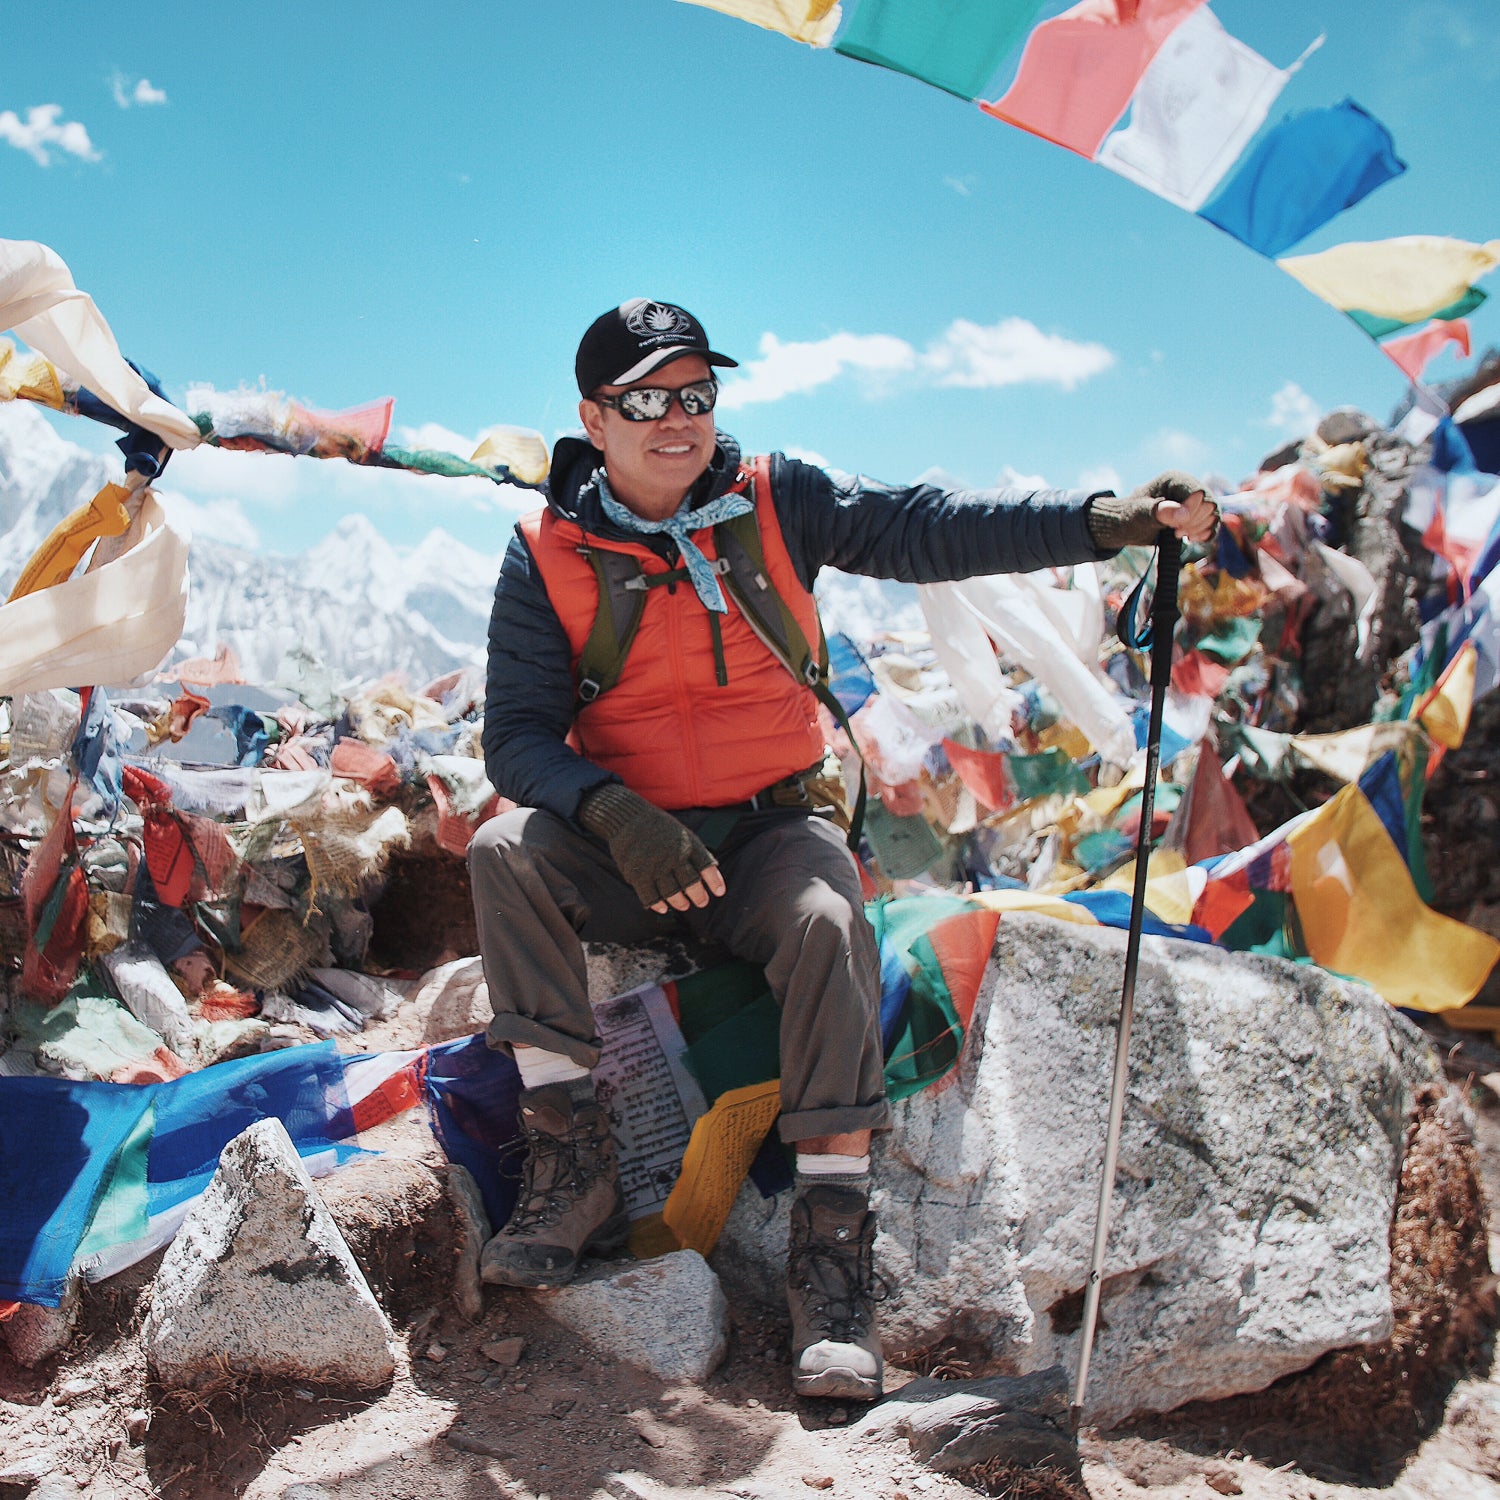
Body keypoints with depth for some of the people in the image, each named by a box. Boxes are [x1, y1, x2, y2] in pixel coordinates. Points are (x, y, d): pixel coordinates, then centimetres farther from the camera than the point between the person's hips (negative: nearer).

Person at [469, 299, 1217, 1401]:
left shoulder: (776, 503, 0)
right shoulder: (549, 555, -2)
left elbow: (932, 529, -8)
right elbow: (519, 734, -9)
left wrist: (1104, 520, -21)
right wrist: (614, 816, -29)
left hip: (771, 834, 0)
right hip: (619, 851, 1)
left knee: (828, 918, -32)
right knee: (507, 850, -27)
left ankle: (834, 1237, -23)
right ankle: (574, 1168, -21)